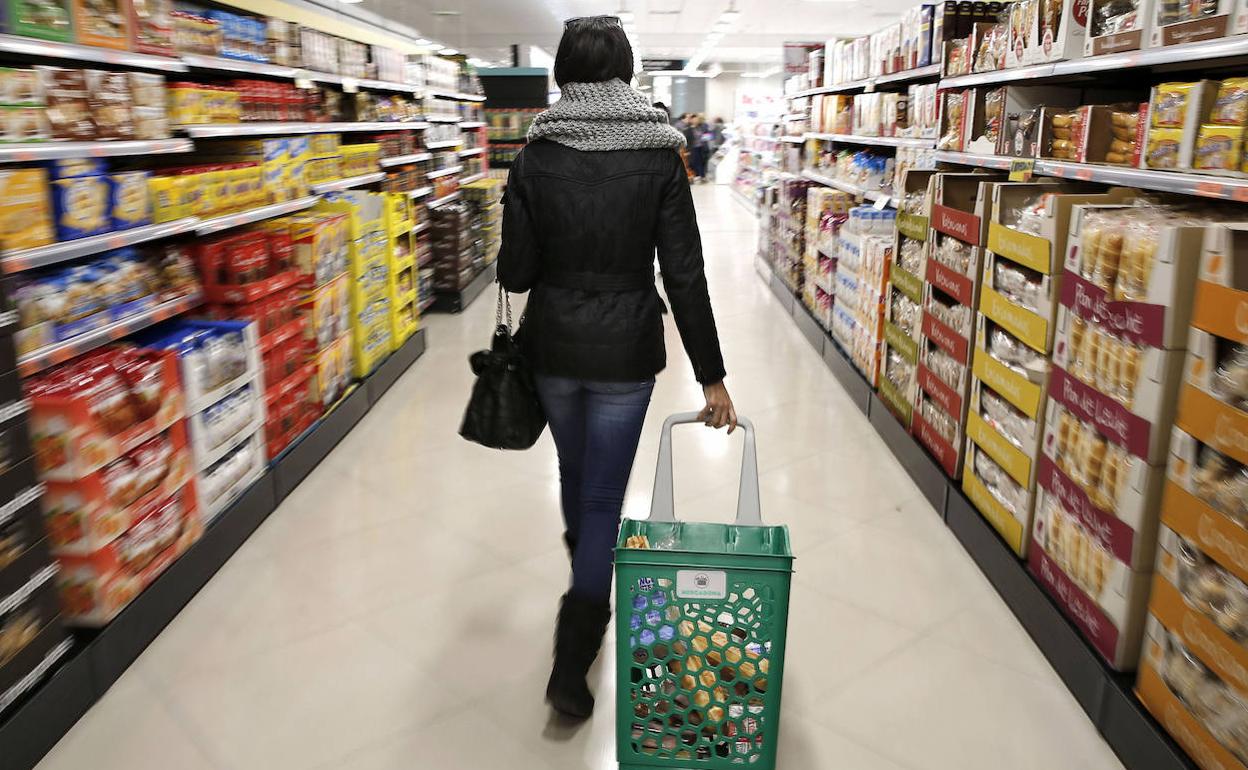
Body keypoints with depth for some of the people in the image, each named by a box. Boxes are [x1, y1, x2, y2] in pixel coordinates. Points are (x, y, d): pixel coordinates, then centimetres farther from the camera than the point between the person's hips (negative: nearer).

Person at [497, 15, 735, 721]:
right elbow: (686, 276, -11)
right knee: (603, 497, 6)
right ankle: (572, 664, 5)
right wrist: (712, 376, -7)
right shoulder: (660, 157, -8)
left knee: (575, 473, 25)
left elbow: (516, 272, -5)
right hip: (626, 352, -2)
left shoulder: (535, 158, -5)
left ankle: (588, 595, 50)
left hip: (553, 346, 3)